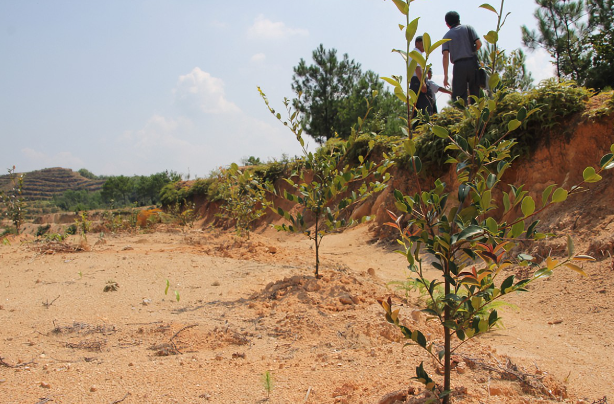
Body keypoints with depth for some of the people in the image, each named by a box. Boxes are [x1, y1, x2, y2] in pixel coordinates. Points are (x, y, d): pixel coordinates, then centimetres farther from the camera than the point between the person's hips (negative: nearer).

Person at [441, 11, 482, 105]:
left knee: (458, 96, -1)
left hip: (458, 65, -1)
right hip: (472, 63, 1)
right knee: (475, 93, 6)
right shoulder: (468, 28, 12)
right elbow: (479, 44, 1)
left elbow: (445, 56, -1)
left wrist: (445, 75, -3)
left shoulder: (447, 36, 10)